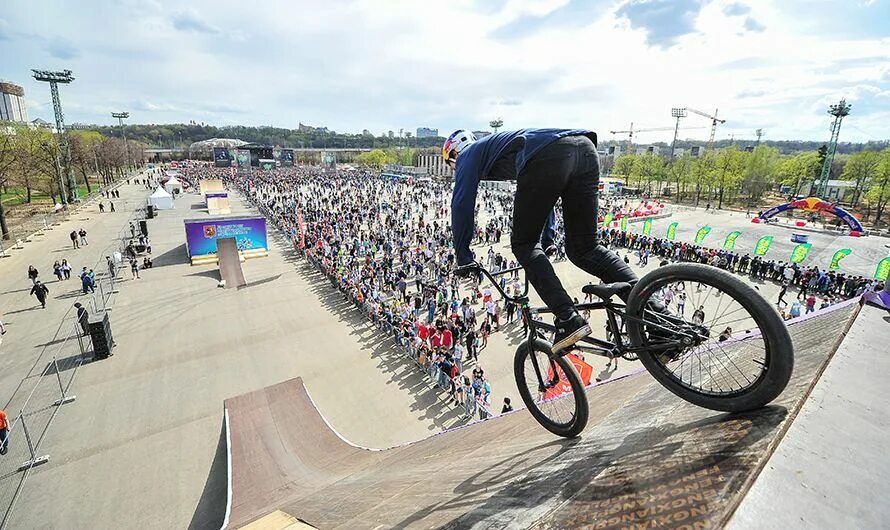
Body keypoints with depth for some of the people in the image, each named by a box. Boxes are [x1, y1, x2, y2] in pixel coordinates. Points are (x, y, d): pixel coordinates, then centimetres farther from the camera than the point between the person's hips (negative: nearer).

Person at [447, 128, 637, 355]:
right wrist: (546, 241, 48)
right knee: (584, 248, 13)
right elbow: (543, 197, 46)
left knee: (523, 245, 7)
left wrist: (464, 259, 20)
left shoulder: (469, 154, 25)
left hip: (547, 156, -7)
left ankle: (569, 320, -6)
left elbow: (462, 204, 14)